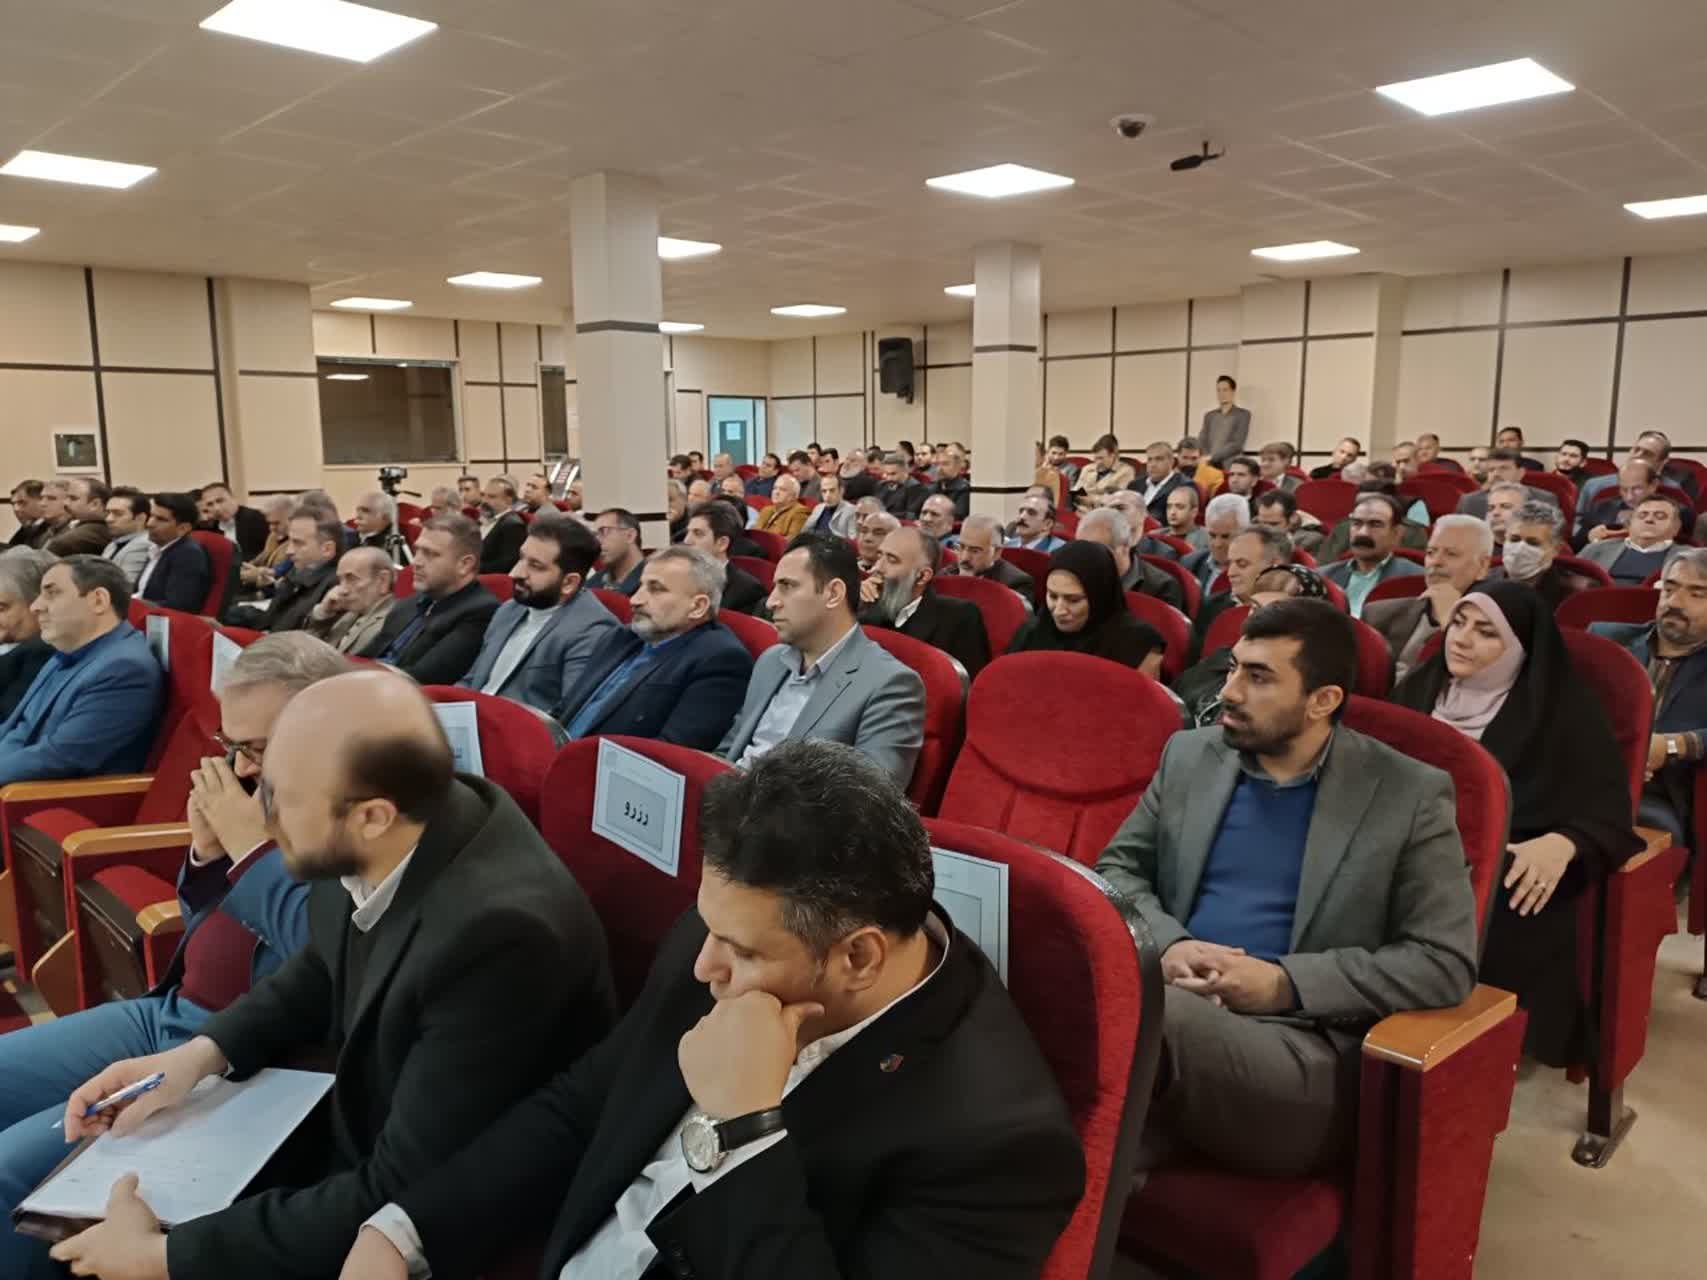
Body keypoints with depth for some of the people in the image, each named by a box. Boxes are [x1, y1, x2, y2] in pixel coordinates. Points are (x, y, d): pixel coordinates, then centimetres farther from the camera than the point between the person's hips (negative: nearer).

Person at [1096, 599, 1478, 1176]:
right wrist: (1167, 943, -7)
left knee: (1156, 1014, -36)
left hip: (1300, 1044, -3)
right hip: (1168, 1004, 4)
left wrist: (1285, 983, -13)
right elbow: (1117, 868, 16)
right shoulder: (1190, 754, 13)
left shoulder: (1411, 796, 2)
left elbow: (1446, 962, -2)